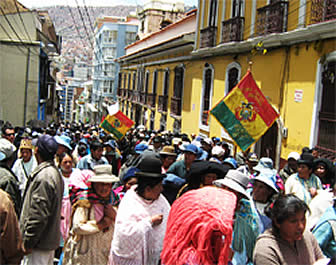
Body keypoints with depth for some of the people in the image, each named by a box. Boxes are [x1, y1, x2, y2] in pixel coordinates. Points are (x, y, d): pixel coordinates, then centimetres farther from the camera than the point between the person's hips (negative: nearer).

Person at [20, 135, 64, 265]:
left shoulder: (43, 176, -22)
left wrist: (28, 242, -17)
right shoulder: (55, 172, 11)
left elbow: (38, 214, -25)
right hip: (50, 240, 10)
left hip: (40, 244, -10)